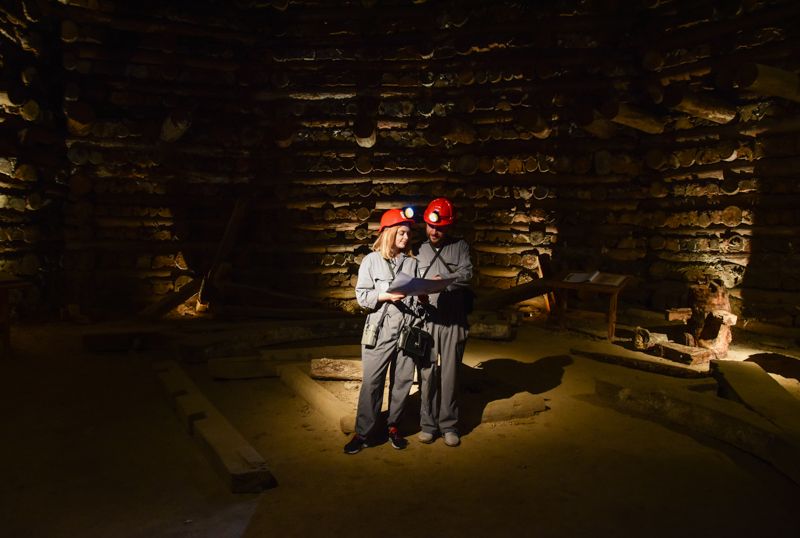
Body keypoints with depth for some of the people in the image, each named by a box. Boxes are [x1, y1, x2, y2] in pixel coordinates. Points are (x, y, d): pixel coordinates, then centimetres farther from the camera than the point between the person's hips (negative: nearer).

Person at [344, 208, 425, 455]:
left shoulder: (412, 262, 14)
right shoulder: (372, 260, 6)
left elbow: (418, 294, 16)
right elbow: (362, 296, 0)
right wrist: (387, 296, -13)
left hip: (408, 329, 3)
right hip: (381, 329, -3)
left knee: (402, 380, 6)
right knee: (372, 381, -3)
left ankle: (394, 427, 23)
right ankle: (363, 433, 8)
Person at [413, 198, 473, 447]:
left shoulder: (460, 247, 9)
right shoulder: (417, 250, 11)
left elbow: (466, 274, -7)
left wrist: (442, 280, -22)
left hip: (453, 320, 0)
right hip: (426, 320, 1)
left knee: (450, 373, 4)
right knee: (427, 372, 2)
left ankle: (449, 425, 17)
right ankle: (428, 424, 15)